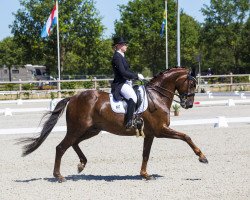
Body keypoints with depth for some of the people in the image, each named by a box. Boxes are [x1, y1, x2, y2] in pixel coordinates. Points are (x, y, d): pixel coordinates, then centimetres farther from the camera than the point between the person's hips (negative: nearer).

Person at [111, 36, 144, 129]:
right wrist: (137, 76, -16)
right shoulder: (117, 57, -13)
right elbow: (123, 72, -22)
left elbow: (127, 71, 23)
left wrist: (137, 76, 11)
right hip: (120, 84, -11)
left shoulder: (121, 56, 18)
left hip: (126, 83, 11)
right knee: (133, 97, -31)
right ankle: (129, 122, -32)